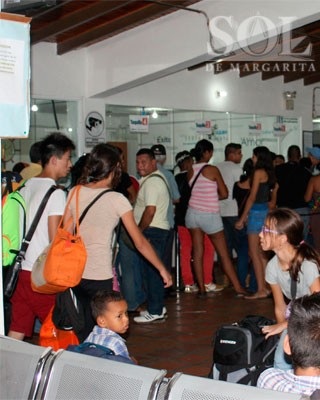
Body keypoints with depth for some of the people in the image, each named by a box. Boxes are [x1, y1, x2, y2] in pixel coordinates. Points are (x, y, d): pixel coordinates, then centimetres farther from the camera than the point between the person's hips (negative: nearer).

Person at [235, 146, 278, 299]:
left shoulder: (258, 173, -11)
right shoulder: (270, 174, 11)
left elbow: (252, 197, -13)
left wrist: (242, 218, -9)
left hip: (257, 212, -8)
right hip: (266, 211, 8)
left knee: (254, 253, -5)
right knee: (260, 253, 14)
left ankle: (261, 290, -7)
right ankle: (265, 286, 17)